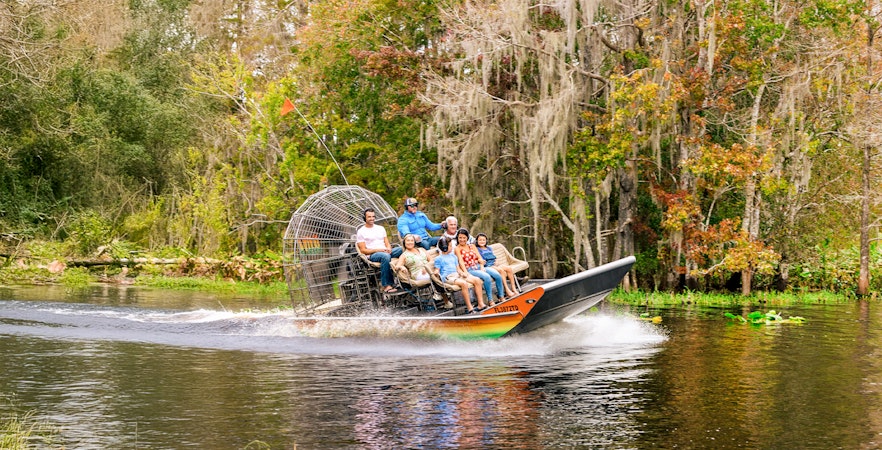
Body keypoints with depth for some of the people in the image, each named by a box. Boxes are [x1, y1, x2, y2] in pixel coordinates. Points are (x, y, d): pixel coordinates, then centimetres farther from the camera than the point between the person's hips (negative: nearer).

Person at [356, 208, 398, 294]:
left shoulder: (380, 228, 23)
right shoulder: (361, 232, 6)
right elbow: (363, 250, -2)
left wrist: (388, 248, -6)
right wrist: (378, 250, -14)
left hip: (385, 252, 5)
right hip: (372, 255, -5)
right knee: (385, 256, -41)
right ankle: (386, 286, -42)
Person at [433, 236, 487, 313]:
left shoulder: (453, 256, 27)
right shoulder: (438, 259, 8)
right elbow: (437, 270, 2)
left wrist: (462, 273, 2)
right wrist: (436, 273, -22)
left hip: (457, 275, 7)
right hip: (448, 277, -7)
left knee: (477, 280, -12)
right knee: (464, 283, -35)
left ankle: (481, 304, -12)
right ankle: (470, 308, -34)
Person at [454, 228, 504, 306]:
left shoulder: (472, 246, 19)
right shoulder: (457, 249, 3)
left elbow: (479, 258, 11)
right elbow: (461, 262, -9)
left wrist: (482, 267, -7)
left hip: (479, 267, 6)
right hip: (470, 270, -6)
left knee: (498, 275, -17)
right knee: (487, 277, -32)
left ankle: (501, 297, -5)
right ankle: (490, 301, -26)